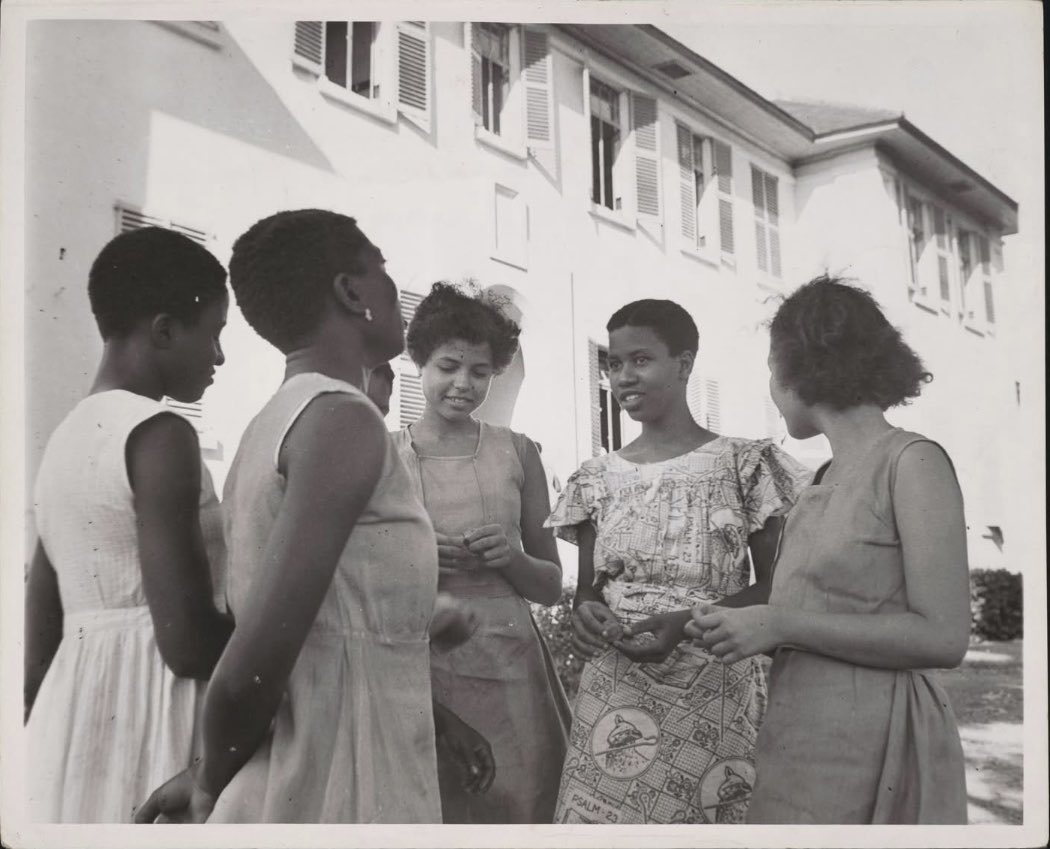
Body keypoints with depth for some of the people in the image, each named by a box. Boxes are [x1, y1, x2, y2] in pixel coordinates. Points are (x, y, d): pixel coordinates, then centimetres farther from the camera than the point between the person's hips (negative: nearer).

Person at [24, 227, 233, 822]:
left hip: (71, 715, 9)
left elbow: (39, 639, 16)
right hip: (152, 721, -9)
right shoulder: (159, 434, -14)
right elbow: (187, 639, -20)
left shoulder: (65, 438, 12)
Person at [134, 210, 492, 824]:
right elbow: (253, 666, -24)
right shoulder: (342, 419, -18)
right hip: (340, 794, -8)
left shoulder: (272, 426, 9)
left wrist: (436, 719, 18)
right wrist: (212, 784, -7)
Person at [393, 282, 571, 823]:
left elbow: (551, 587, 11)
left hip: (508, 669, 1)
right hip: (415, 666, -1)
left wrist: (512, 558, -8)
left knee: (519, 808, 4)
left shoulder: (516, 452, 6)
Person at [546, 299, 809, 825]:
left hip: (715, 695, -2)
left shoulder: (745, 464, -3)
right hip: (615, 696, 3)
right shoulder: (597, 479, 8)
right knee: (600, 816, 3)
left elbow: (778, 585, -2)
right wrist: (583, 611, -10)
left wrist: (690, 621, -17)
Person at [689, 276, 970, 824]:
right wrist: (739, 628, -1)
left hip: (871, 750, -6)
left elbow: (943, 638, -16)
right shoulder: (824, 480, 12)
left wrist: (780, 624, -17)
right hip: (800, 738, 7)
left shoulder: (911, 462, -10)